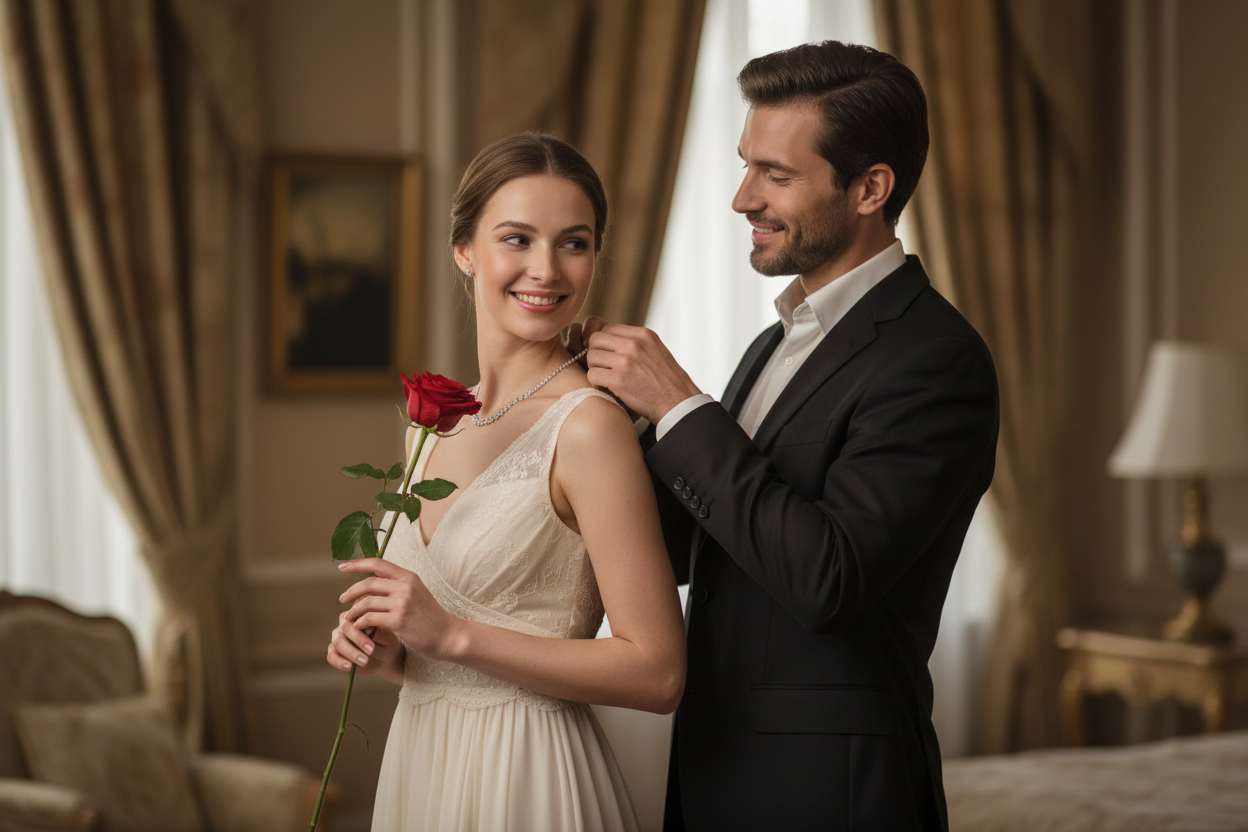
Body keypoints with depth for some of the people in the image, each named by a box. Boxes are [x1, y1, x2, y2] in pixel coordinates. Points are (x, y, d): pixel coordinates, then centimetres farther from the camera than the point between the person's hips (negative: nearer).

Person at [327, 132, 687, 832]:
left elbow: (659, 673, -19)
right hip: (420, 764, 7)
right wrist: (386, 651, -4)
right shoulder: (433, 420, 6)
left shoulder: (589, 426, -17)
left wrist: (452, 635, -21)